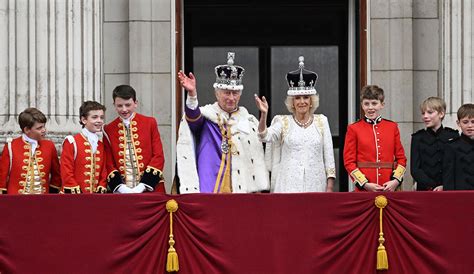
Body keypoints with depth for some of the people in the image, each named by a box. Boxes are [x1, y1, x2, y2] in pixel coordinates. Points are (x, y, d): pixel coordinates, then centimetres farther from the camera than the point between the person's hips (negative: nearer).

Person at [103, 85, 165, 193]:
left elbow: (158, 156, 1)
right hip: (122, 192, 1)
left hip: (150, 189, 0)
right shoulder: (108, 130, 7)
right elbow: (109, 163, 5)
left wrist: (143, 186, -9)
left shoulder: (150, 123, 5)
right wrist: (120, 187, -11)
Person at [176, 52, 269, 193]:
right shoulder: (206, 115, 4)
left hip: (242, 189, 3)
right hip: (210, 188, -3)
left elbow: (257, 161, 15)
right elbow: (193, 117, -21)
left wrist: (258, 191, 8)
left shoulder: (249, 122, 14)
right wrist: (192, 95, -40)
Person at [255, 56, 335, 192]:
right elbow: (265, 137, -11)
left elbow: (328, 155, 8)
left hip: (315, 185, 1)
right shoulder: (283, 122, 6)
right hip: (289, 186, -1)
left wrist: (329, 187, 2)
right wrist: (264, 115, -28)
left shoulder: (321, 121, 9)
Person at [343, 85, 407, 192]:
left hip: (389, 188, 2)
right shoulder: (354, 129, 2)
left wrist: (396, 180, -6)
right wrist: (365, 184, -11)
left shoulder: (392, 127, 9)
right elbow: (349, 162, -1)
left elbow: (401, 158, 9)